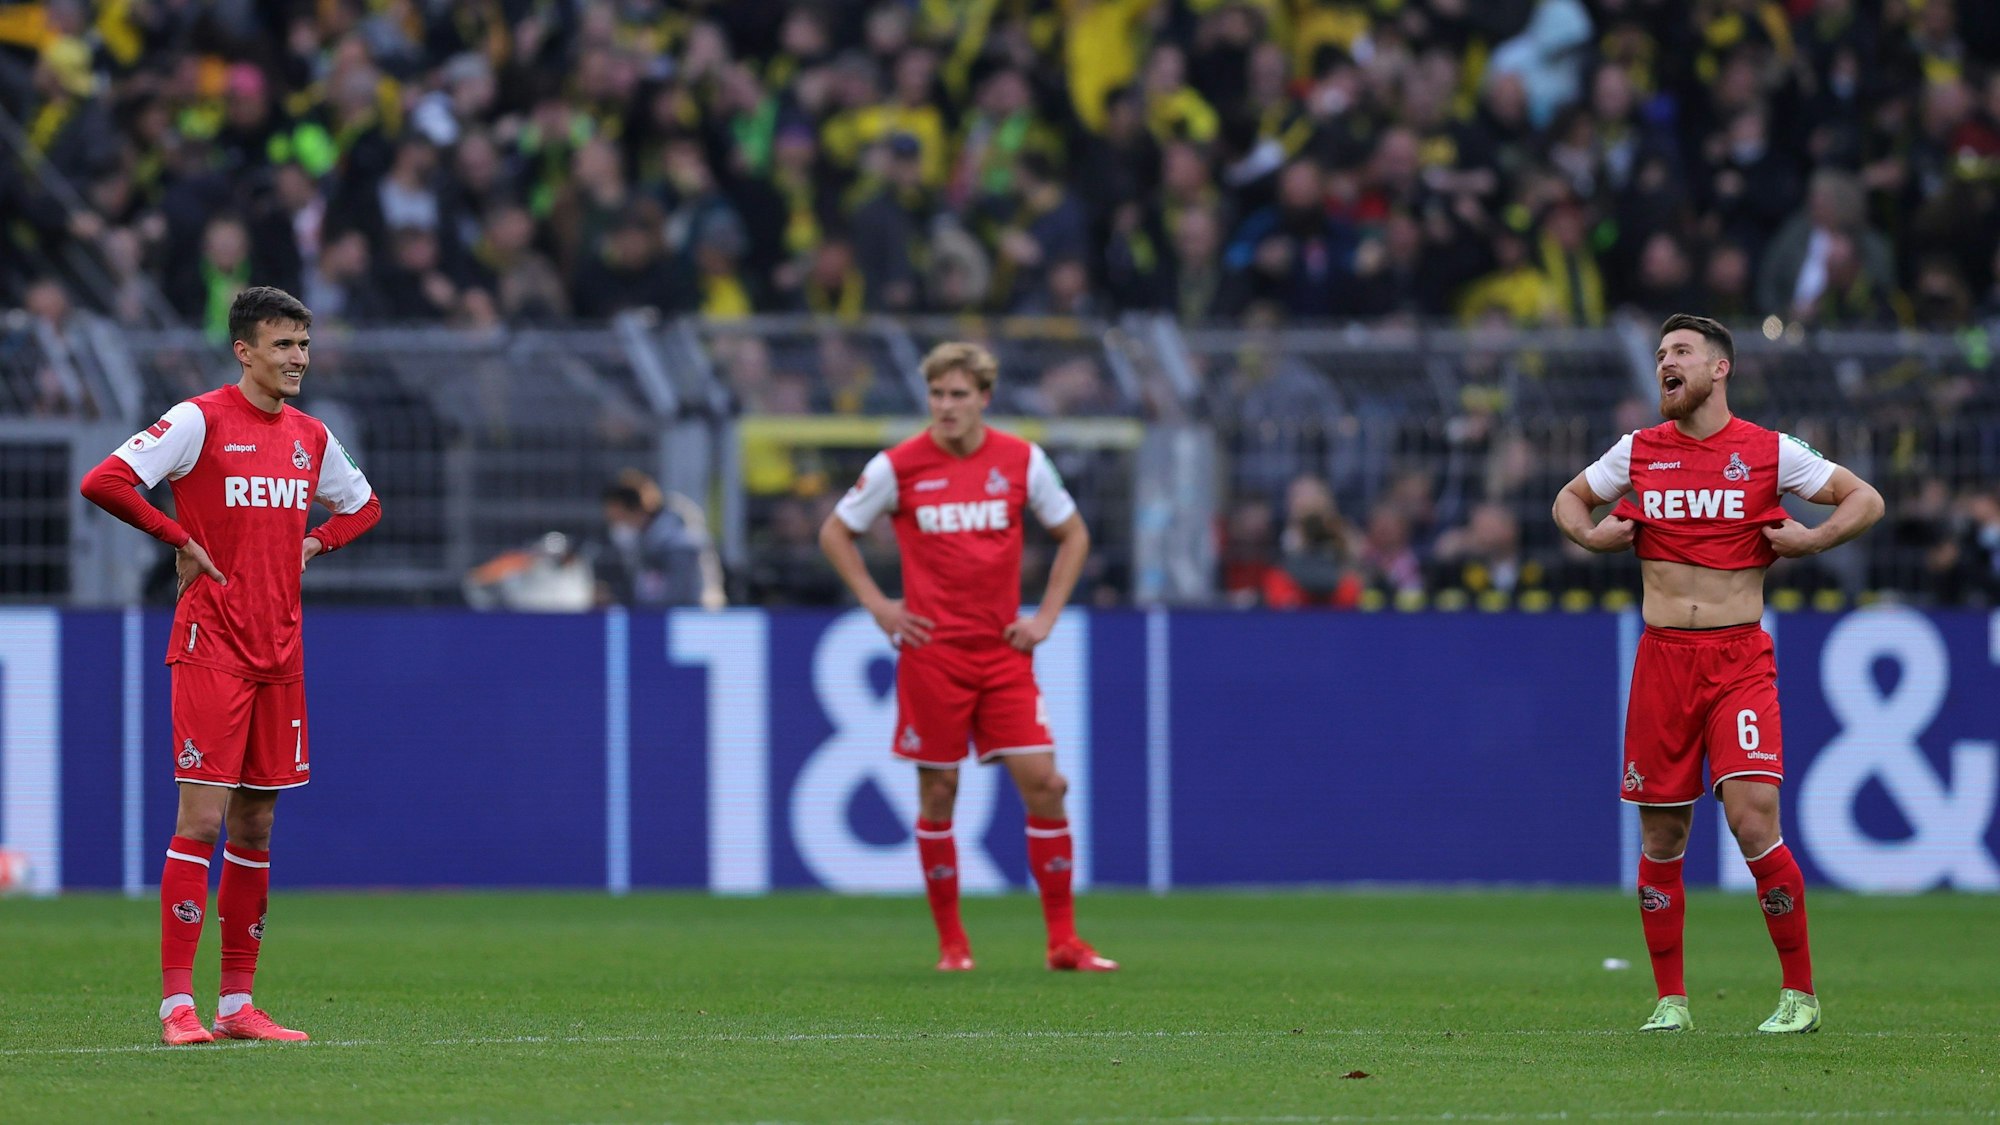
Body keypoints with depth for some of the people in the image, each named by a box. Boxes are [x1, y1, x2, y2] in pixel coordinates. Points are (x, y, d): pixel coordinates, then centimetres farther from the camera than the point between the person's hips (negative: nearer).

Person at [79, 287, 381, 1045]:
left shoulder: (310, 437, 12)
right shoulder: (201, 420, -7)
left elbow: (363, 506, 29)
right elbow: (104, 482, -16)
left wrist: (312, 542, 11)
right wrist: (178, 537, -10)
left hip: (280, 653, 6)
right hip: (211, 644, -6)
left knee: (256, 826, 8)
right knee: (202, 818, -10)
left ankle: (237, 1003, 12)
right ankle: (177, 1003, -9)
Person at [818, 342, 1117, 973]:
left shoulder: (1021, 461, 1)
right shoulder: (898, 467, -3)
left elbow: (1072, 535, 15)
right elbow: (835, 533, 10)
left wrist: (1047, 615, 5)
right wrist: (877, 605, 1)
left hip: (1005, 649, 1)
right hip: (932, 652, -1)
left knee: (1044, 784, -6)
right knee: (939, 793, 1)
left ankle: (1063, 941, 1)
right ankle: (951, 943, 12)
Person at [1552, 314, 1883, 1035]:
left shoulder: (1768, 452, 1)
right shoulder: (1639, 450, 9)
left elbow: (1865, 499, 7)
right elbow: (1570, 499, 25)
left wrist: (1812, 541, -7)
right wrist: (1588, 534, 6)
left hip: (1741, 658, -3)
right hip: (1663, 655, 3)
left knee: (1753, 819, -15)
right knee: (1661, 834, 3)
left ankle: (1801, 994, -4)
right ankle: (1670, 999, 13)